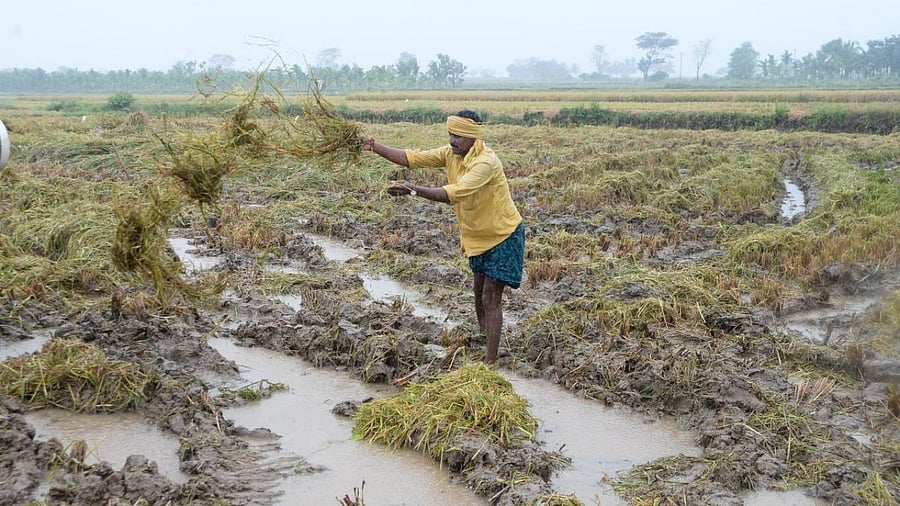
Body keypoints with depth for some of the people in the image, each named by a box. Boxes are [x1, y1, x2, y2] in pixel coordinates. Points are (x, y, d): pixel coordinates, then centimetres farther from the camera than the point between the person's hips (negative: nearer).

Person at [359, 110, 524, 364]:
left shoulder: (486, 162, -31)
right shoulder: (451, 154, -5)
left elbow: (454, 193, -42)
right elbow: (412, 158, -9)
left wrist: (414, 189, -49)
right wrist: (375, 147, -20)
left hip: (503, 236, -9)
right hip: (478, 236, 9)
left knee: (490, 298, -7)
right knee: (479, 291, 21)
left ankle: (490, 360, -1)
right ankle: (483, 339, 39)